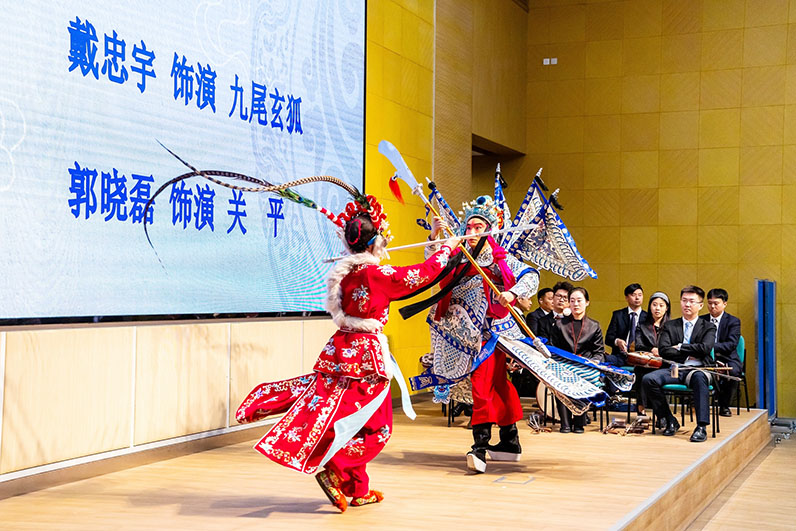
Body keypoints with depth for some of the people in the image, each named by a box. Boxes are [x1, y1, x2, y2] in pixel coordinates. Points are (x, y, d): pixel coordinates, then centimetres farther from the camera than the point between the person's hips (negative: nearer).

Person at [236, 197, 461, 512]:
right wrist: (446, 248, 12)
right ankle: (336, 469, -12)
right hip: (368, 354, -7)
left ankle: (357, 490, 20)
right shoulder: (380, 274, -14)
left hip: (341, 350, 7)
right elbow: (425, 273, -4)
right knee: (373, 425, 4)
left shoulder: (343, 273, 4)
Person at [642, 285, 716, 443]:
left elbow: (705, 348, -7)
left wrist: (680, 347, -3)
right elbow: (663, 350, 2)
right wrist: (688, 354, -5)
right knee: (648, 379, -26)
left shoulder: (708, 327, 13)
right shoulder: (670, 325, 18)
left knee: (699, 378, -40)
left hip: (696, 369, -3)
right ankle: (670, 420, -11)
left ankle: (701, 427, -41)